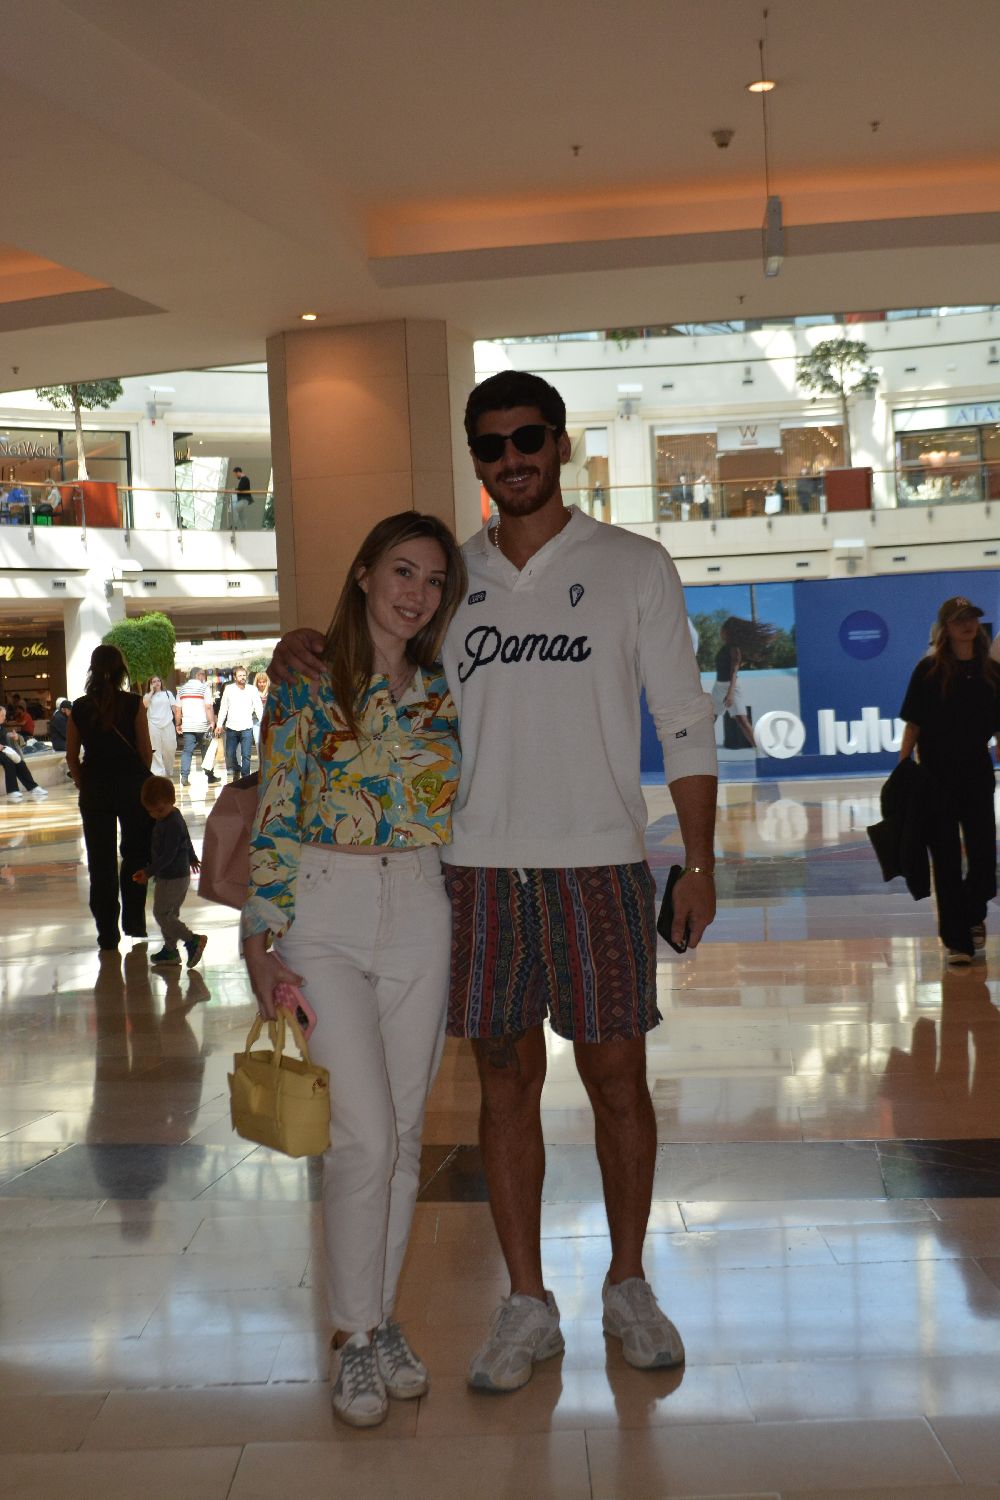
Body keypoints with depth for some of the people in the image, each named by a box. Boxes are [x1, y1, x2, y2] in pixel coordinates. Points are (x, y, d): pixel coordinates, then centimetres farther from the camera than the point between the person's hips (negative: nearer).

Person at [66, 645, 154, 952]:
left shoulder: (79, 707, -1)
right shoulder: (133, 703, -8)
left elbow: (72, 755, 2)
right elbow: (145, 750, -6)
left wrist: (84, 787, 14)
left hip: (94, 790, 2)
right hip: (132, 784, -2)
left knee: (100, 860, 8)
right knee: (135, 854, 15)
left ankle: (108, 934, 10)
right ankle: (134, 921, 16)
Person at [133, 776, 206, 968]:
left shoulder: (172, 825, -23)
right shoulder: (171, 819, 9)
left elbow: (168, 855, -26)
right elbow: (187, 841, 26)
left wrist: (149, 872, -25)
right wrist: (192, 858, 42)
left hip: (172, 878, -10)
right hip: (180, 875, 10)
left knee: (161, 913, -4)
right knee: (170, 914, 16)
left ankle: (192, 940, -6)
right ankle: (170, 950, 22)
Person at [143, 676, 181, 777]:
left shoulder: (168, 693, 11)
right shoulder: (148, 695, 9)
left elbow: (175, 708, 9)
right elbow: (145, 704, -11)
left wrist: (177, 723, 2)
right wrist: (151, 691, -5)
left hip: (168, 724, 1)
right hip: (154, 725, -1)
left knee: (169, 749, 3)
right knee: (156, 750, -3)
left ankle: (169, 772, 18)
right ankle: (158, 773, -3)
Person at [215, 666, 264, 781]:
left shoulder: (252, 689, -1)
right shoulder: (229, 689, 4)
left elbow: (259, 708, -2)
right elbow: (223, 708, 9)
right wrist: (219, 725, 6)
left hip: (246, 728, -2)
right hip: (231, 728, 2)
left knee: (246, 755, -5)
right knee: (230, 754, 9)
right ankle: (236, 771, 33)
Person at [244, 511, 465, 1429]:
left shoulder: (443, 693, 8)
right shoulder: (307, 689, -4)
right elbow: (273, 821, -5)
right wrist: (260, 946, -9)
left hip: (421, 915, 4)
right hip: (325, 915, -4)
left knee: (404, 1133, 9)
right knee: (365, 1135, -8)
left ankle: (382, 1315, 25)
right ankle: (355, 1337, 9)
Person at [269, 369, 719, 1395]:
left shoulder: (633, 566, 3)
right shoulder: (451, 572, 10)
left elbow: (684, 724, 3)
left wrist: (698, 862, -3)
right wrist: (299, 644, -2)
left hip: (599, 866, -2)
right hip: (480, 867, 2)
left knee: (617, 1080, 6)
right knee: (506, 1085, 7)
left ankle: (627, 1287, 25)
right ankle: (526, 1307, 19)